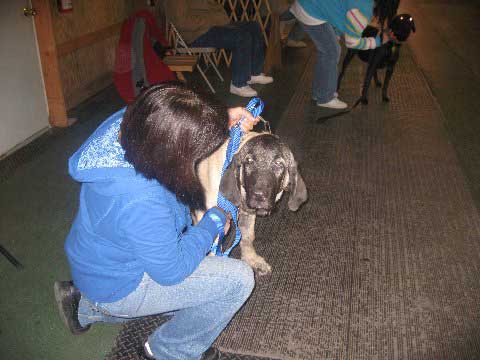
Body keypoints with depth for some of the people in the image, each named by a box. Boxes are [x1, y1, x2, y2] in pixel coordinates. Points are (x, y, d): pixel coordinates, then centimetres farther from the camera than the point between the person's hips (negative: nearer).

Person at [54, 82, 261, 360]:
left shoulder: (123, 122, -20)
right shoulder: (141, 204, -41)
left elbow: (173, 123, 4)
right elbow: (172, 270, -25)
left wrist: (223, 120, -9)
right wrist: (214, 222, -13)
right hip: (116, 288, -8)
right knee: (239, 279, -13)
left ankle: (88, 307, 29)